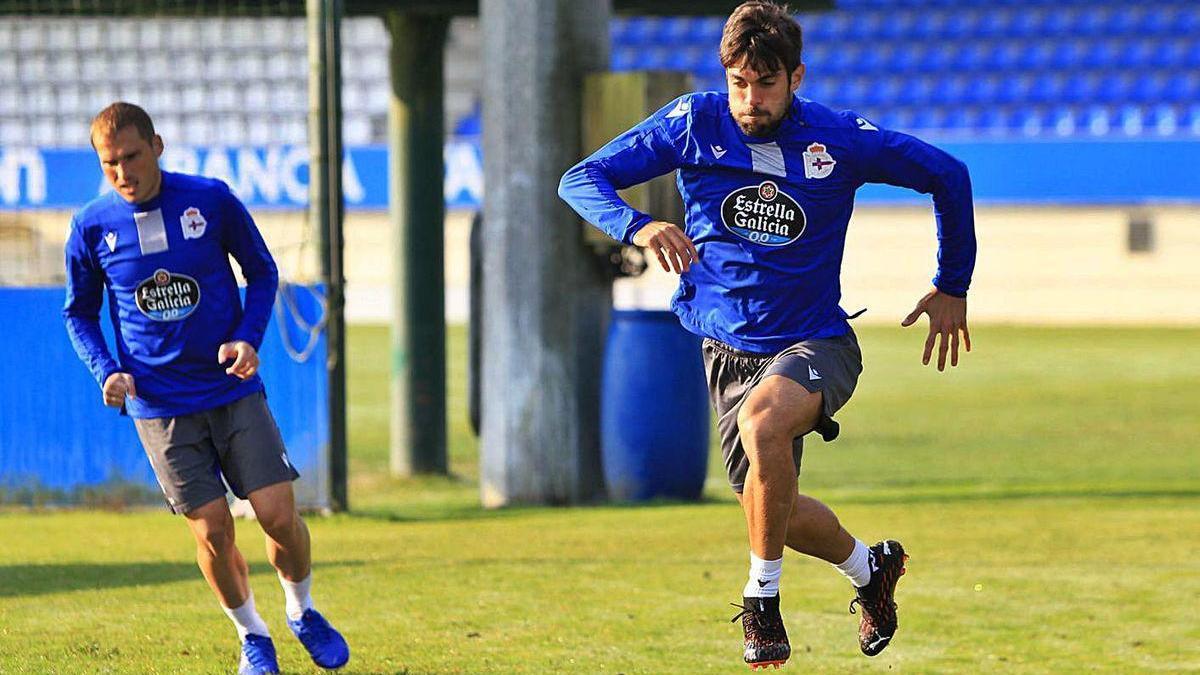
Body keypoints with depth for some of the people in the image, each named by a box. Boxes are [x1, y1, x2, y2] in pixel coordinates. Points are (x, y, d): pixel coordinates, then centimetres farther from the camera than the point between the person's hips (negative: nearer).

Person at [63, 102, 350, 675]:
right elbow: (79, 313, 10)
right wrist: (107, 371, -7)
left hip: (233, 389, 0)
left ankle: (302, 612, 22)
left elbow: (261, 270, 8)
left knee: (279, 516, -6)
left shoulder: (211, 200, -6)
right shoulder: (91, 228, -4)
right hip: (160, 406, 0)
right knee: (212, 530, -3)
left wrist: (248, 337, -8)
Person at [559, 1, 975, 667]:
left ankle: (762, 601, -19)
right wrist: (638, 226, -32)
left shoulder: (840, 139, -13)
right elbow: (581, 180, -11)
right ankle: (870, 568, 42)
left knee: (763, 422, -36)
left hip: (814, 343, -4)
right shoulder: (694, 124, -10)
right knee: (775, 512, 10)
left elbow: (946, 175, 3)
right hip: (726, 349, 4)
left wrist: (952, 287, 8)